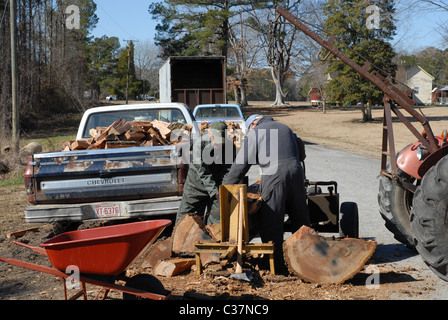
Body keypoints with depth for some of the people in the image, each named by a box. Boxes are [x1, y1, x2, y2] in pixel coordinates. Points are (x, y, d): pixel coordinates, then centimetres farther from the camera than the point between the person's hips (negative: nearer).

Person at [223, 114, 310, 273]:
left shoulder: (254, 133, 7)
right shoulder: (285, 128, 25)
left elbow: (241, 163, 2)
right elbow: (301, 153, 28)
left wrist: (226, 186, 7)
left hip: (273, 176, -6)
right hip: (296, 172, 6)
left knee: (270, 222, -1)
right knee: (300, 218, 15)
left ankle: (277, 265, -2)